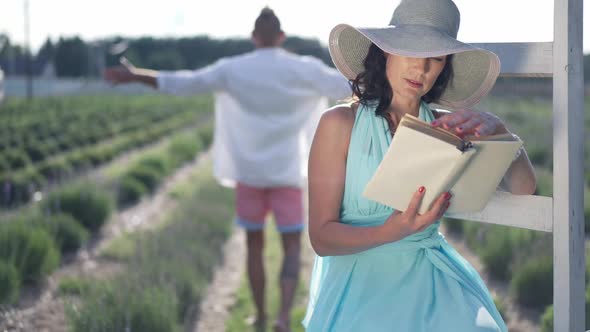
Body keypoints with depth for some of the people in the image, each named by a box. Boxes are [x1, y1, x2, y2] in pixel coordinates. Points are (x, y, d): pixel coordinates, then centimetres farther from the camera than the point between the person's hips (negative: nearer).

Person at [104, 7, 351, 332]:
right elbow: (348, 85, 5)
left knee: (254, 245, 16)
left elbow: (183, 83, 0)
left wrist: (133, 75, 10)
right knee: (292, 248, 4)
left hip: (249, 172, 1)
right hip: (287, 174, -1)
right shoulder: (304, 69, -4)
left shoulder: (232, 69, -3)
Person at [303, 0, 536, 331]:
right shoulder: (340, 123, -3)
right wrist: (392, 232, -24)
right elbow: (322, 236, -6)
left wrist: (496, 128, -19)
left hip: (431, 275, 3)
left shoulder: (444, 128, 8)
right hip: (359, 275, -3)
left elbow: (524, 187, -1)